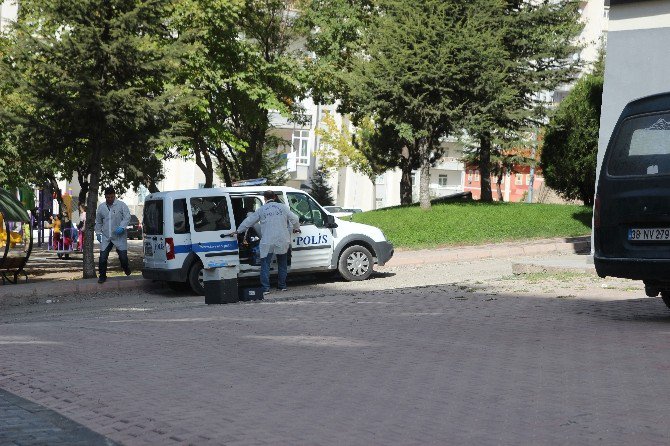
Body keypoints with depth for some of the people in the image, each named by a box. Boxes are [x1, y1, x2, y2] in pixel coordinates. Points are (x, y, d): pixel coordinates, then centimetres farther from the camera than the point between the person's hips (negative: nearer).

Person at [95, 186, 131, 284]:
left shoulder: (121, 205, -2)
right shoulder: (101, 207, 10)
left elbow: (127, 217, -8)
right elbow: (98, 221, 20)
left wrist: (122, 227, -21)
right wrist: (98, 233, 14)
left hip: (119, 237, -3)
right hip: (106, 237, 3)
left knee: (123, 256, -5)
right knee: (102, 257, -2)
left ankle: (126, 268, 27)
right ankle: (102, 275, 13)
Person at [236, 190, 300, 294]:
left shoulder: (261, 209, 2)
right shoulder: (282, 207, 5)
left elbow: (249, 221, 6)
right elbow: (294, 219, 8)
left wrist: (238, 231, 18)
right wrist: (296, 228, 28)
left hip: (267, 242, -2)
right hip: (282, 241, 2)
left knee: (265, 264, -1)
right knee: (282, 264, 17)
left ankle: (265, 288, -9)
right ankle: (282, 286, 22)